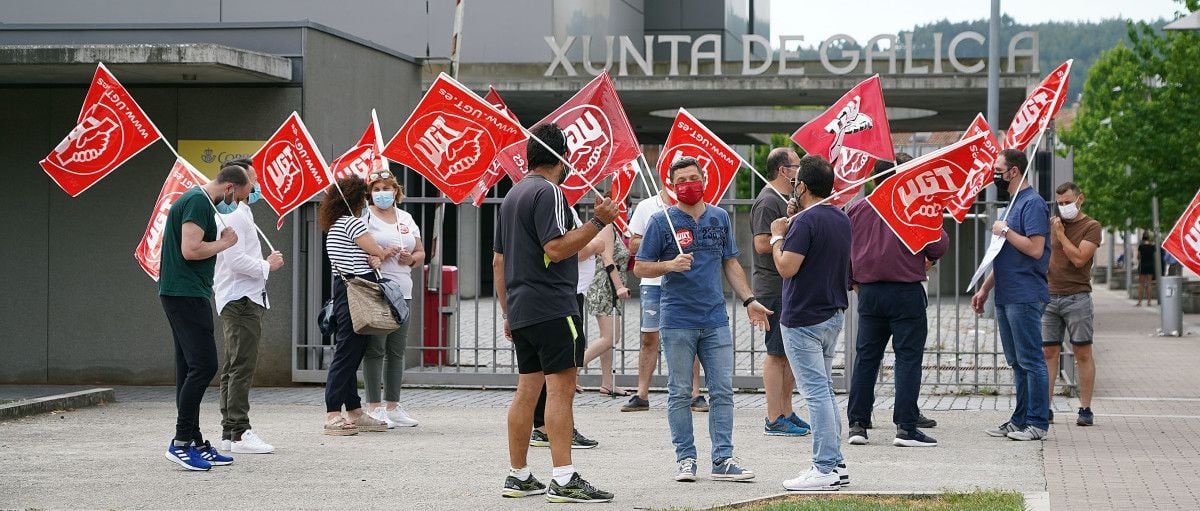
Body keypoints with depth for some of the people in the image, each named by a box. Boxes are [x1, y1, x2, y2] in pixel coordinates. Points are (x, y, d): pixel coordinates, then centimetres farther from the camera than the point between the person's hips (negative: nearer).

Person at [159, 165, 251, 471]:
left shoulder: (200, 201, 20)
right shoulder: (198, 202, -13)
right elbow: (190, 250, -23)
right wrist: (225, 242, -9)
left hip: (187, 294, 11)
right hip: (186, 294, -11)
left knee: (191, 370, 10)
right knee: (204, 365, -13)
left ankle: (195, 443, 12)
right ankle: (181, 442, -11)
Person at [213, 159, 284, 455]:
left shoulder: (238, 212, 20)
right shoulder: (235, 214, -13)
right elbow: (236, 260, -22)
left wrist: (264, 264, 15)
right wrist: (267, 266, -10)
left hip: (239, 300, 11)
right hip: (241, 299, -11)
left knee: (233, 368, 12)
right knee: (242, 367, -12)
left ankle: (229, 432, 15)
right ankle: (240, 433, -14)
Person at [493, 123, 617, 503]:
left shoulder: (513, 194, 20)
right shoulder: (549, 192, -9)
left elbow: (498, 261, 22)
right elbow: (556, 249, -20)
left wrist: (508, 312, 26)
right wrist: (598, 221, -18)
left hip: (521, 310, 9)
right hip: (552, 308, -9)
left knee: (527, 389, 12)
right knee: (561, 387, -11)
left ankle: (517, 476, 15)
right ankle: (564, 480, -16)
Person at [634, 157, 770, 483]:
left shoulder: (719, 218, 11)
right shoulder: (662, 221, -1)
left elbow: (730, 263, 18)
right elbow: (640, 268, -1)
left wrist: (748, 300, 9)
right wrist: (670, 266, -19)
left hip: (715, 320, 4)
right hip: (677, 322, -3)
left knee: (722, 392, 1)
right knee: (680, 393, 2)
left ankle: (723, 459, 5)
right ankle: (686, 459, 8)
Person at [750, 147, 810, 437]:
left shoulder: (788, 201, 19)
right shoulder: (768, 201, -13)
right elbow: (762, 244, -22)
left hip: (792, 287, 10)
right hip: (774, 289, -10)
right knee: (777, 353, -7)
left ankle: (786, 412, 22)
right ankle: (774, 420, -3)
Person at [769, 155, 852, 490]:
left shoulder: (806, 221, -18)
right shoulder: (841, 219, 11)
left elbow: (786, 267, -23)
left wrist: (778, 236, -6)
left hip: (804, 320, -9)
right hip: (833, 315, 9)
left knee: (816, 392, -8)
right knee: (824, 390, 16)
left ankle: (825, 469, -7)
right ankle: (835, 463, 19)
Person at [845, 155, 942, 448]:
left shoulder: (856, 209, 6)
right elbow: (939, 245, -6)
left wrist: (853, 281, 25)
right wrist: (929, 260, 16)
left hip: (869, 291, 4)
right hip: (906, 291, -4)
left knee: (865, 358, 9)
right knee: (908, 358, -1)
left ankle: (857, 424, 9)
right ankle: (906, 427, -5)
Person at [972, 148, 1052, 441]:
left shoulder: (1032, 204, -11)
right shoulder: (1013, 204, 20)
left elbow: (1035, 249, -21)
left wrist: (1005, 231, -12)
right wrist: (985, 288, 23)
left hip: (1025, 298, -10)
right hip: (1006, 297, 10)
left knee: (1030, 361, -7)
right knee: (1017, 362, 12)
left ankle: (1037, 423, -4)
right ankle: (1020, 420, 17)